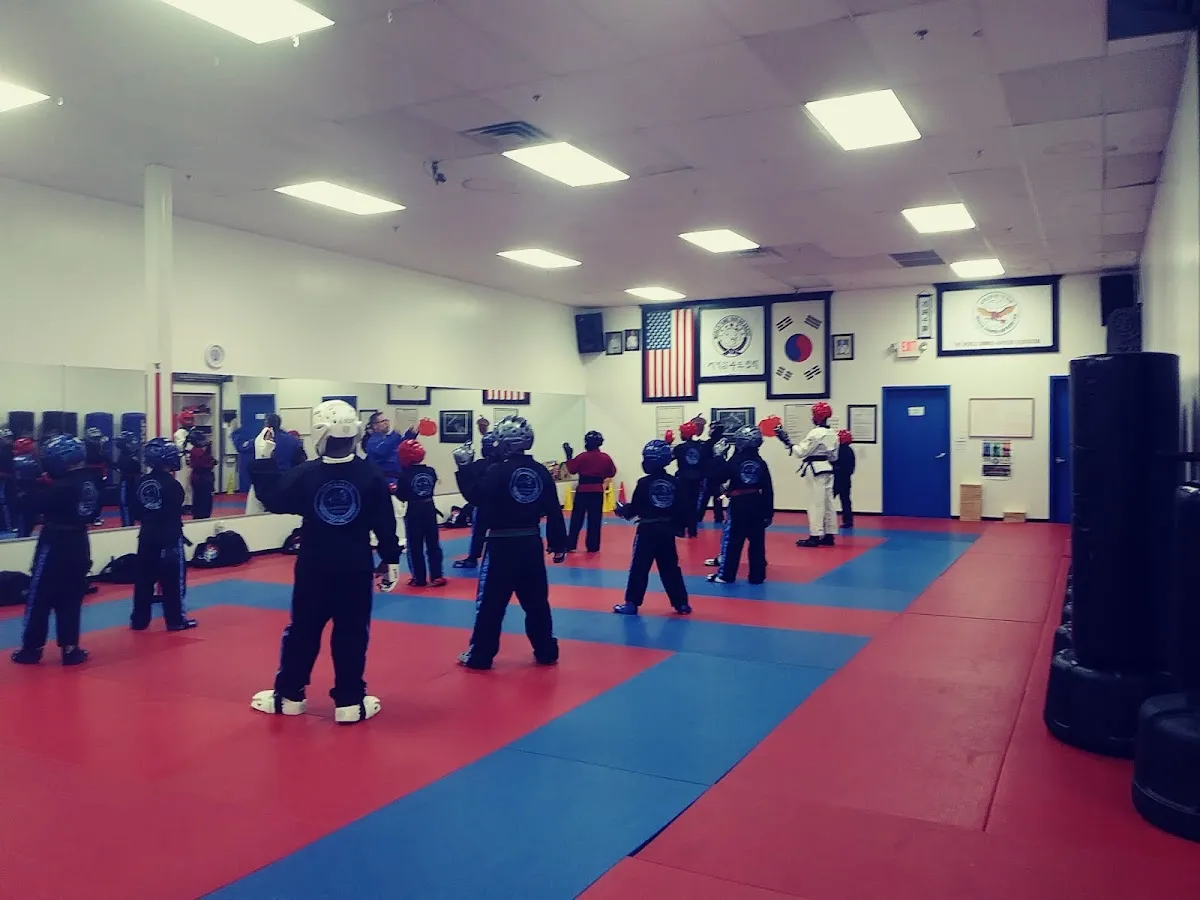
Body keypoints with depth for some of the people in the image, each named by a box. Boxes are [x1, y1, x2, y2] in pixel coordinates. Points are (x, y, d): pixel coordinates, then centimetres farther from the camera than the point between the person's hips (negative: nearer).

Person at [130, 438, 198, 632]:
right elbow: (177, 511, -18)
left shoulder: (141, 482, 3)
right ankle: (176, 619, 8)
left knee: (144, 577, 13)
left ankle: (139, 619, 20)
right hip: (169, 536, -6)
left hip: (147, 536, 6)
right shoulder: (172, 484, -17)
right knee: (173, 579, 3)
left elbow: (136, 511, 9)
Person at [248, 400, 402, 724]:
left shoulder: (306, 473, -8)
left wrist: (263, 459, 9)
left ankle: (287, 695, 24)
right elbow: (386, 524, -4)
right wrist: (391, 560, 5)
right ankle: (350, 702, 9)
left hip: (313, 567, 1)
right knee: (352, 633, 5)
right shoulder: (372, 475, -8)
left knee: (302, 630, 13)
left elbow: (272, 499, 2)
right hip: (356, 568, -1)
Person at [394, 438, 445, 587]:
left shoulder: (405, 475, -13)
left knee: (415, 546, 6)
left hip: (413, 512, -4)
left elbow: (402, 497, -9)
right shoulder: (431, 471, -1)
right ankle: (436, 576, 8)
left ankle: (419, 578, 9)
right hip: (429, 510, 4)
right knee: (433, 544, 9)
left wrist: (395, 489, 9)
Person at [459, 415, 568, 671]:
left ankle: (480, 656, 10)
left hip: (501, 545, -5)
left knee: (491, 601, 4)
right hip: (531, 543, 5)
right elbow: (554, 512, 4)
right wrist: (558, 544, 11)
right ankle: (546, 652, 20)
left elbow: (476, 498, -10)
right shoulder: (540, 471, 2)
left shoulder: (498, 471, -13)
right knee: (536, 600, 14)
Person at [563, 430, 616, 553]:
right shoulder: (605, 457, -2)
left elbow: (572, 470, -2)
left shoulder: (582, 456, -11)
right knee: (595, 520, 9)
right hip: (597, 491, 2)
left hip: (583, 491, -2)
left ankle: (570, 545, 8)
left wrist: (569, 456, 7)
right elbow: (612, 473, 6)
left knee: (577, 519, 6)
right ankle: (593, 546, 11)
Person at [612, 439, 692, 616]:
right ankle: (681, 603, 15)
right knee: (670, 567, 13)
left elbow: (635, 508, -9)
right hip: (667, 530, 4)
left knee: (639, 567, 3)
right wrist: (680, 527, 18)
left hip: (647, 530, -4)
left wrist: (623, 510, 11)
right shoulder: (674, 482, 1)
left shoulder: (644, 483, -11)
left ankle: (632, 603, 6)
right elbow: (682, 508, 5)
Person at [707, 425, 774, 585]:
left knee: (731, 540, 4)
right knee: (757, 541, 8)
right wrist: (769, 513, 6)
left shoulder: (734, 461, -8)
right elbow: (768, 490, 0)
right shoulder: (761, 463, 0)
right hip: (756, 505, 3)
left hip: (738, 505, -3)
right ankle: (757, 576, 12)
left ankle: (726, 574, 6)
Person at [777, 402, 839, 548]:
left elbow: (800, 452, -19)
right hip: (827, 469, 9)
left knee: (816, 503, -6)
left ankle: (815, 537, -4)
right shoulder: (833, 433, 10)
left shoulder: (816, 433, -17)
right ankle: (829, 535, 16)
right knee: (828, 502, 11)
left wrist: (786, 441, -16)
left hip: (816, 470, -9)